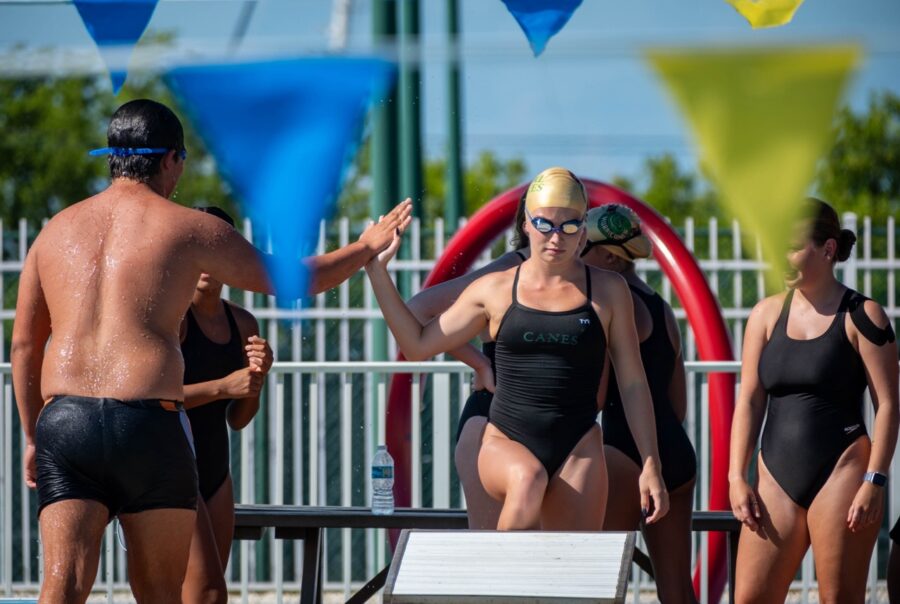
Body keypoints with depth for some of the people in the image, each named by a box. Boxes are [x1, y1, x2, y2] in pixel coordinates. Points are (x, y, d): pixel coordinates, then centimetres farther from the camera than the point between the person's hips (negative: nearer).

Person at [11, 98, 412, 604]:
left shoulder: (57, 231, 16)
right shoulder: (188, 229, 4)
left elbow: (24, 345, 18)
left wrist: (32, 438, 27)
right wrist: (367, 248, 31)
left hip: (63, 418, 3)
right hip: (147, 423, -3)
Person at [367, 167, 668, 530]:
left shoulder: (607, 291, 7)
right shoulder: (496, 290, 6)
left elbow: (632, 382, 9)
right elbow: (418, 346, 11)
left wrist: (651, 465, 5)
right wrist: (377, 271, 6)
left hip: (577, 450, 1)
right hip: (506, 445, -1)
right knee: (528, 479, -36)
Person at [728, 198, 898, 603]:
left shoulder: (861, 316, -3)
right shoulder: (767, 314, 9)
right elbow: (749, 401, 9)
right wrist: (737, 477, 2)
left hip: (841, 473, -5)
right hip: (776, 478, 5)